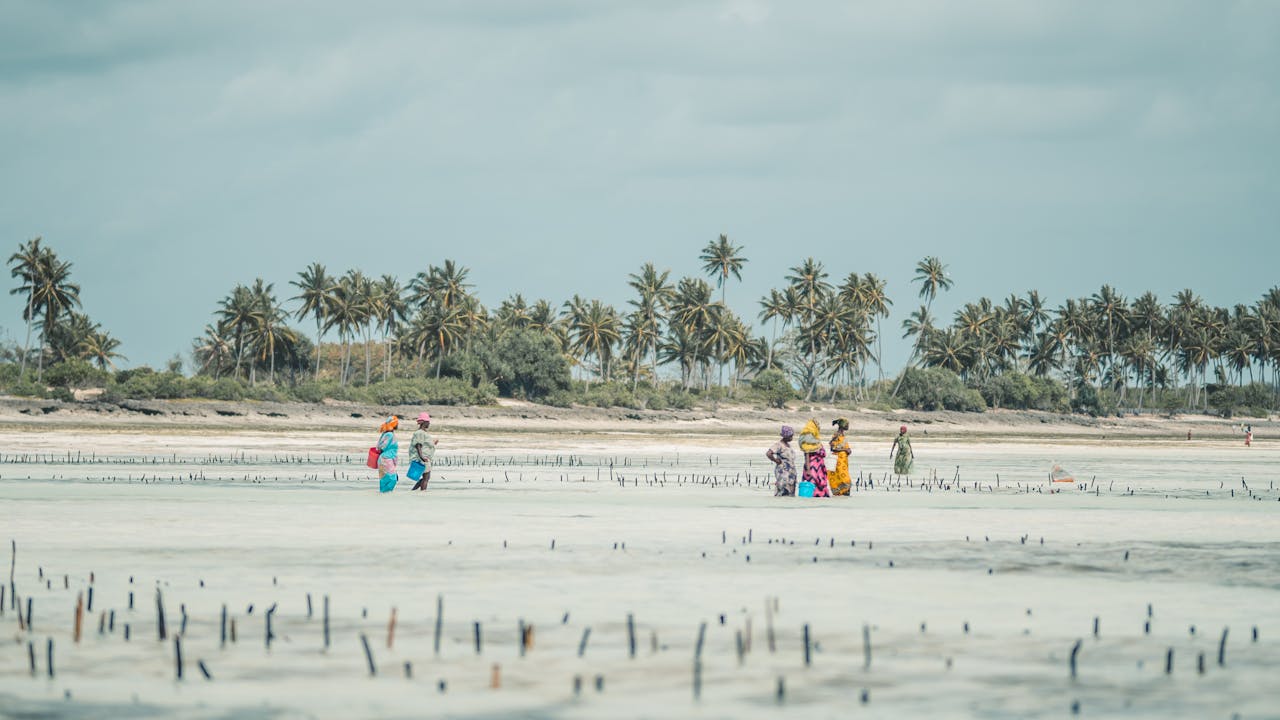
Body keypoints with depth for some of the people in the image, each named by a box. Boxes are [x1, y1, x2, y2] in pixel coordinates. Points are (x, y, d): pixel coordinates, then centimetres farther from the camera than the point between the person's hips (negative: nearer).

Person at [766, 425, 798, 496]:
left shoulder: (787, 443, 10)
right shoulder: (778, 444, -16)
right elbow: (768, 454, -30)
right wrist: (775, 461, -17)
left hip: (790, 472, 9)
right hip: (783, 472, -9)